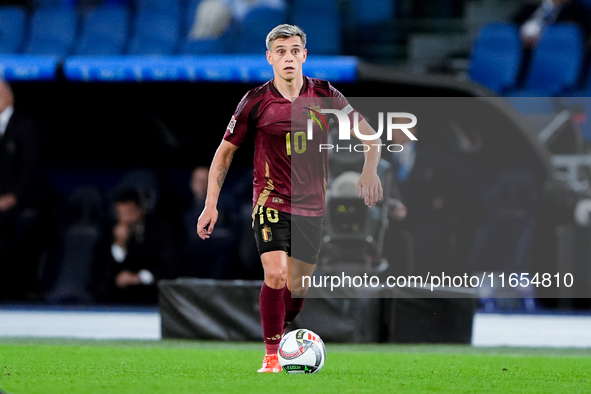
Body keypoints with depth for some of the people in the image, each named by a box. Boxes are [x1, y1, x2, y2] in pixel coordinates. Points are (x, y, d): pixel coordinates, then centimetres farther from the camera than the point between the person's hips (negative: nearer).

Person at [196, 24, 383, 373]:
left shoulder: (325, 95, -1)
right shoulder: (256, 102, -5)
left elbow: (369, 134, 5)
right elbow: (225, 151, 4)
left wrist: (370, 170, -14)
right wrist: (211, 205, -2)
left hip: (312, 206, 3)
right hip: (271, 200, -3)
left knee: (298, 287, 7)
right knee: (276, 275, -21)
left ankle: (280, 337, 33)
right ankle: (271, 357, -11)